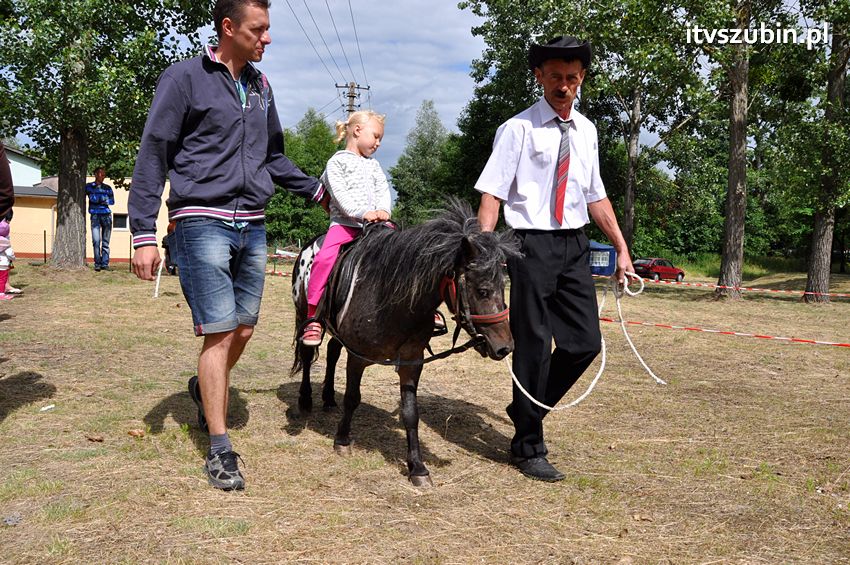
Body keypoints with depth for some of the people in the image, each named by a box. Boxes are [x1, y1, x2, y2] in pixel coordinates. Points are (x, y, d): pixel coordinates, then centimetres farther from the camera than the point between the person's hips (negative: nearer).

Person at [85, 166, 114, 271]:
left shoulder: (107, 188, 15)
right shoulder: (89, 186, 10)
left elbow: (112, 201, 12)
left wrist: (105, 200, -3)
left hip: (106, 215, 2)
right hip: (95, 215, -2)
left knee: (105, 242, 0)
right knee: (96, 241, -12)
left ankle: (105, 264, 2)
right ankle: (97, 264, -8)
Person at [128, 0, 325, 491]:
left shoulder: (261, 86, 13)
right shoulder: (185, 78, -4)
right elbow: (153, 156, -6)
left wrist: (316, 189, 18)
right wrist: (144, 234, -11)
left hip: (253, 226, 6)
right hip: (204, 223, -6)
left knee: (244, 329, 11)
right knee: (220, 333, -7)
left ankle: (206, 388, 40)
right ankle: (220, 450, 4)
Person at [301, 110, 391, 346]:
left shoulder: (373, 164, 24)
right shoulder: (338, 161, 5)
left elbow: (383, 190, 12)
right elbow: (340, 193, -8)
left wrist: (383, 210, -10)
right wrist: (362, 213, -21)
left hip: (375, 223, 5)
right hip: (345, 222, -5)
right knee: (324, 258, -28)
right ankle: (313, 320, -22)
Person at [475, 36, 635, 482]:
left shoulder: (586, 131, 12)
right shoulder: (519, 128, -6)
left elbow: (596, 197, 18)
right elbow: (491, 193, -10)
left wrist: (622, 249, 12)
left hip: (575, 245, 6)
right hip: (532, 244, -6)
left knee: (585, 342, 4)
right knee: (533, 346, 1)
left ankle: (525, 411, 26)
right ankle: (528, 449, 15)